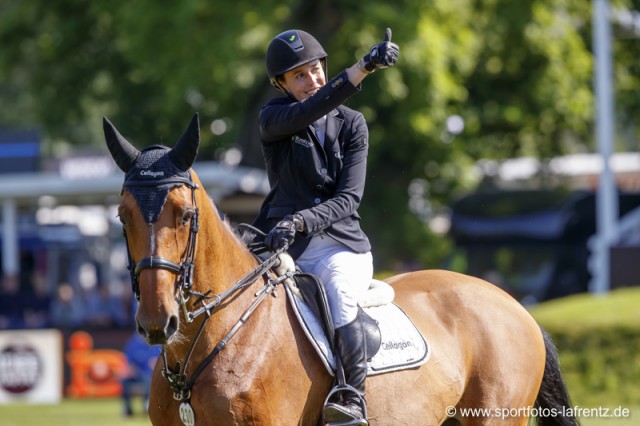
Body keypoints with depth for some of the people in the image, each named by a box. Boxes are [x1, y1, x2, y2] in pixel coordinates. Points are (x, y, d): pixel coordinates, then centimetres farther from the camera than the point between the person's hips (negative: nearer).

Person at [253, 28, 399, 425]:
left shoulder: (352, 124, 7)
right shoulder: (274, 120, 4)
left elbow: (348, 199, -3)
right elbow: (309, 110, -20)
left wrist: (299, 220, -23)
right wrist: (364, 67, -32)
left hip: (342, 245, -2)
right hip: (286, 246, 2)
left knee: (337, 289, -34)